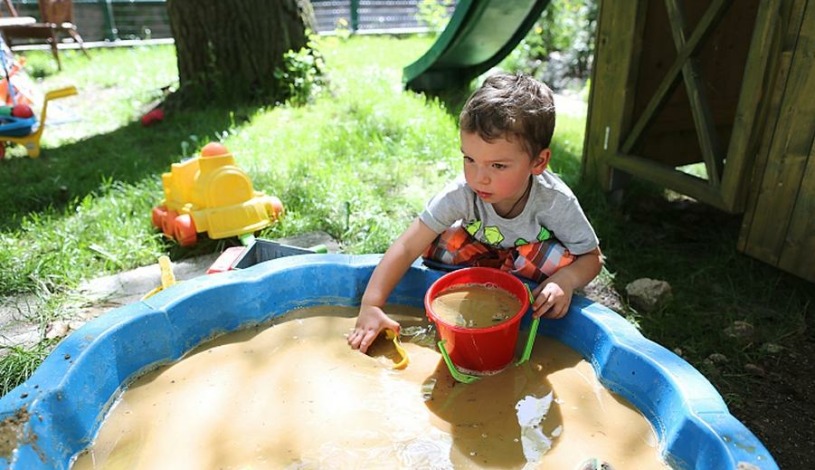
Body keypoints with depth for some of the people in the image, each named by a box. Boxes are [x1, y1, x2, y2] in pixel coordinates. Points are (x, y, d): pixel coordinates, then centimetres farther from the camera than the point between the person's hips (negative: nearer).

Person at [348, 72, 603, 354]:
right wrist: (371, 306, -39)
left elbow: (592, 257, -18)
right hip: (482, 253, 1)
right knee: (438, 244, -26)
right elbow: (407, 247, -32)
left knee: (561, 259, -32)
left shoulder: (556, 202, -33)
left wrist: (565, 281, -41)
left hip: (529, 261, -1)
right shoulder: (461, 194, -32)